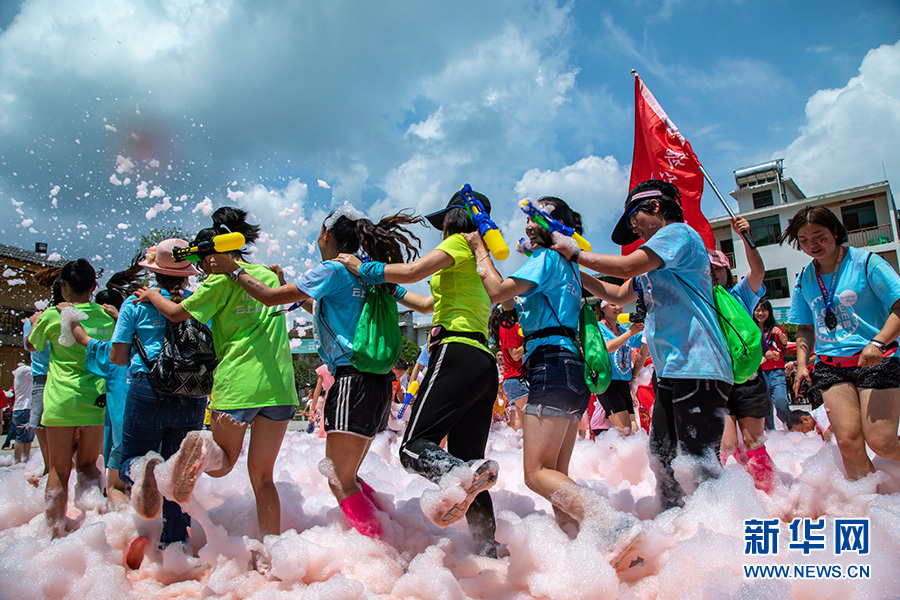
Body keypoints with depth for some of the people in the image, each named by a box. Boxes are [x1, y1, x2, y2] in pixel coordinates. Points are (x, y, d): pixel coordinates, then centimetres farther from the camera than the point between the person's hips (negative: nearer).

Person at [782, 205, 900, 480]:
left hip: (877, 361, -3)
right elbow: (805, 327, 19)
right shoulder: (804, 279, 11)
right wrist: (801, 363, 6)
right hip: (830, 366, 4)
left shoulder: (865, 262, -2)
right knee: (848, 441, -9)